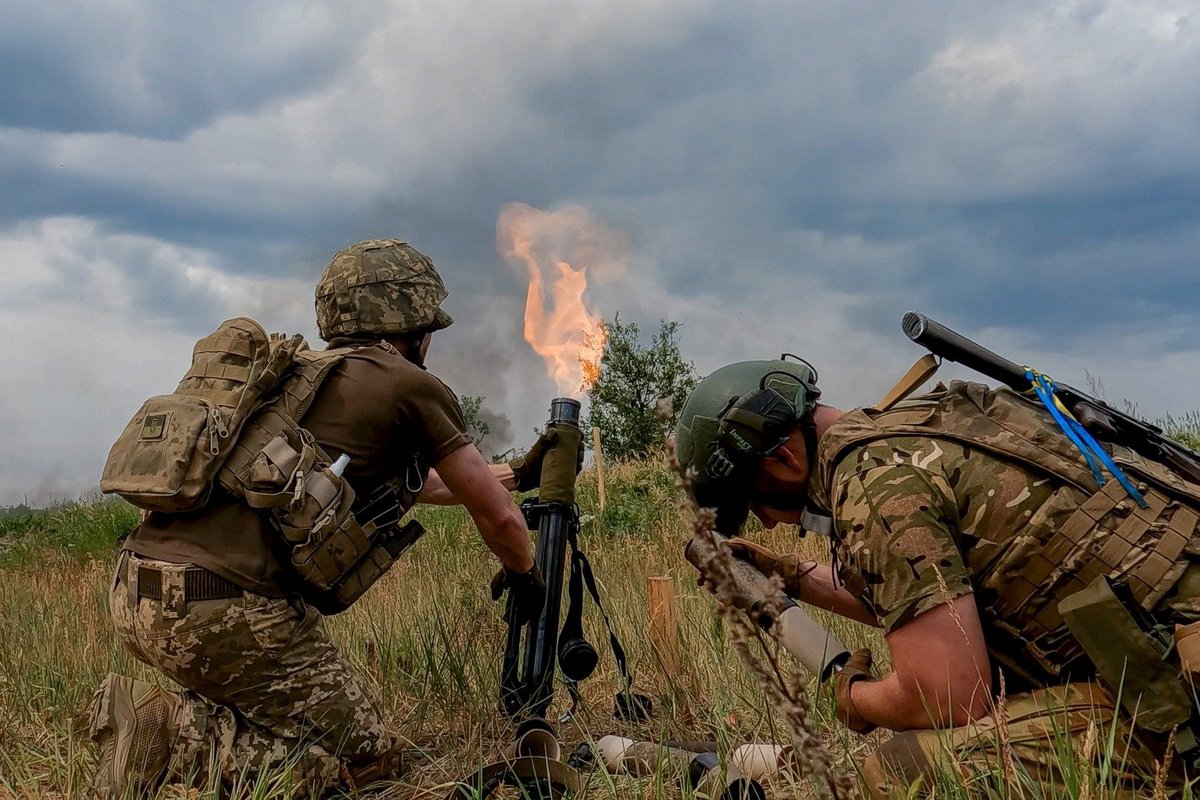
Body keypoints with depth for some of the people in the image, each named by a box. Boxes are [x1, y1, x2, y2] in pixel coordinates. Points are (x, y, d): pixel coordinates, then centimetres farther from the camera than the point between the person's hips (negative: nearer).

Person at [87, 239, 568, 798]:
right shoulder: (413, 387, -1)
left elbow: (414, 484, 37)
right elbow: (498, 517, 8)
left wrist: (516, 472, 47)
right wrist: (524, 575, 30)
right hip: (224, 611, -9)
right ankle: (169, 737, -9)